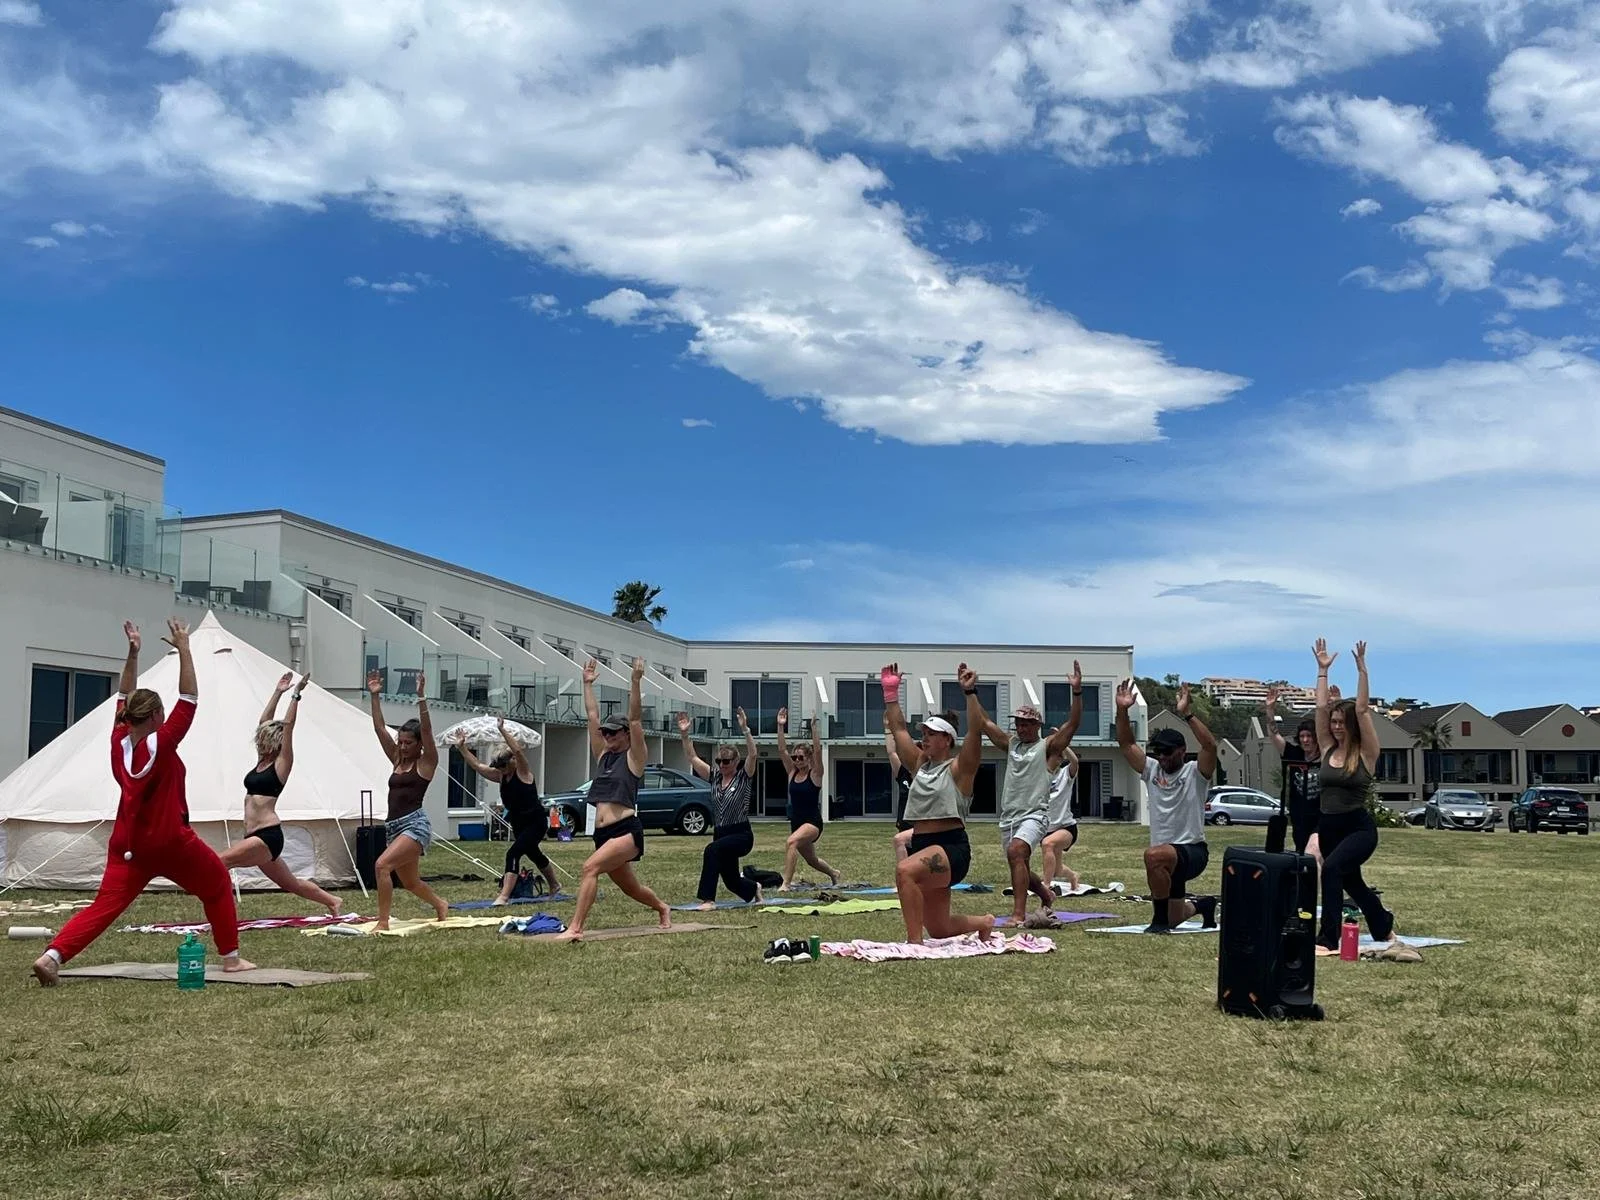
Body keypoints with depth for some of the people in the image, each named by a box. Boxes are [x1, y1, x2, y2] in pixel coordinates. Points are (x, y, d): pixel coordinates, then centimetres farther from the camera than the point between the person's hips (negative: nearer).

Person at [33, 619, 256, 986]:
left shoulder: (119, 742, 0)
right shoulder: (162, 742, -16)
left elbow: (125, 698, 12)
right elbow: (189, 698, -17)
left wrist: (132, 653, 11)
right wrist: (183, 649, -14)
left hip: (126, 844, 5)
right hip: (170, 842, -5)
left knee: (106, 904, 1)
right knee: (218, 887, 14)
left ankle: (51, 955, -18)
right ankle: (231, 958, 14)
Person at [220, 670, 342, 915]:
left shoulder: (282, 764, -5)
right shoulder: (262, 761, 14)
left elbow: (287, 727, -12)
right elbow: (265, 723, 14)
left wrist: (296, 695, -12)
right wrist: (278, 692, 15)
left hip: (268, 836, -9)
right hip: (257, 836, 9)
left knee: (221, 862, -21)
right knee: (290, 883, 16)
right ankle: (332, 901, 27)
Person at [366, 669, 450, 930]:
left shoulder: (426, 762, -1)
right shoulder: (397, 760, 15)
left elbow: (426, 729, -15)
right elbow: (380, 728, 11)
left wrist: (421, 698, -23)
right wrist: (375, 697, 5)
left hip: (415, 825, -8)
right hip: (393, 826, 8)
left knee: (382, 865, -26)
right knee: (410, 882, 19)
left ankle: (383, 922, -22)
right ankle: (441, 905, 45)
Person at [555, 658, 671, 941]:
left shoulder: (633, 758, 0)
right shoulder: (603, 756, 16)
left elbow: (635, 719, -11)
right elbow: (592, 716, 16)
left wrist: (635, 682, -18)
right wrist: (588, 683, 16)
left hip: (627, 831, -8)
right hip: (603, 833, 8)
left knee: (590, 867, -27)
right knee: (630, 888, 20)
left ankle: (575, 928, -31)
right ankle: (663, 909, 47)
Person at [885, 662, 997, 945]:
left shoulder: (959, 769, -3)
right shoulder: (919, 765, 15)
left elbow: (976, 731, -17)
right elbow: (899, 729, 18)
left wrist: (970, 692, -23)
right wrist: (891, 692, 13)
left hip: (952, 847, -8)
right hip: (922, 846, 8)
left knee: (905, 870, -36)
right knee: (939, 929, 12)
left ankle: (914, 942, -34)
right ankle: (984, 922, 40)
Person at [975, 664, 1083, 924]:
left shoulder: (1048, 746, 1)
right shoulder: (1011, 744, 15)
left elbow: (1073, 724, -11)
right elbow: (984, 722, 16)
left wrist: (1077, 692, -22)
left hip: (1033, 815, -7)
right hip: (1008, 815, 7)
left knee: (1016, 852, -31)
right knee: (1020, 867, 16)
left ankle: (1019, 913, -35)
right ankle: (1046, 895, 46)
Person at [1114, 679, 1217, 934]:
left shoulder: (1195, 772, -8)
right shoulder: (1152, 770, 8)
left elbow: (1210, 746, -26)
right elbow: (1126, 743, 4)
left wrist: (1186, 714, -31)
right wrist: (1122, 710, -10)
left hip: (1193, 852, -7)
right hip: (1168, 857, 7)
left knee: (1154, 855, -40)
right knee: (1174, 918, 19)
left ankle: (1160, 919, -26)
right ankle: (1203, 905, 53)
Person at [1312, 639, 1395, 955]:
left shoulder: (1366, 753, -7)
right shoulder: (1328, 749, 5)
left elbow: (1362, 709, -17)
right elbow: (1321, 707, 0)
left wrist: (1361, 669, -18)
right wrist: (1323, 670, 3)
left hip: (1360, 828, -7)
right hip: (1328, 827, 7)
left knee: (1332, 868, -29)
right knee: (1350, 881, 21)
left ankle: (1328, 939, -28)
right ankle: (1383, 926, 47)